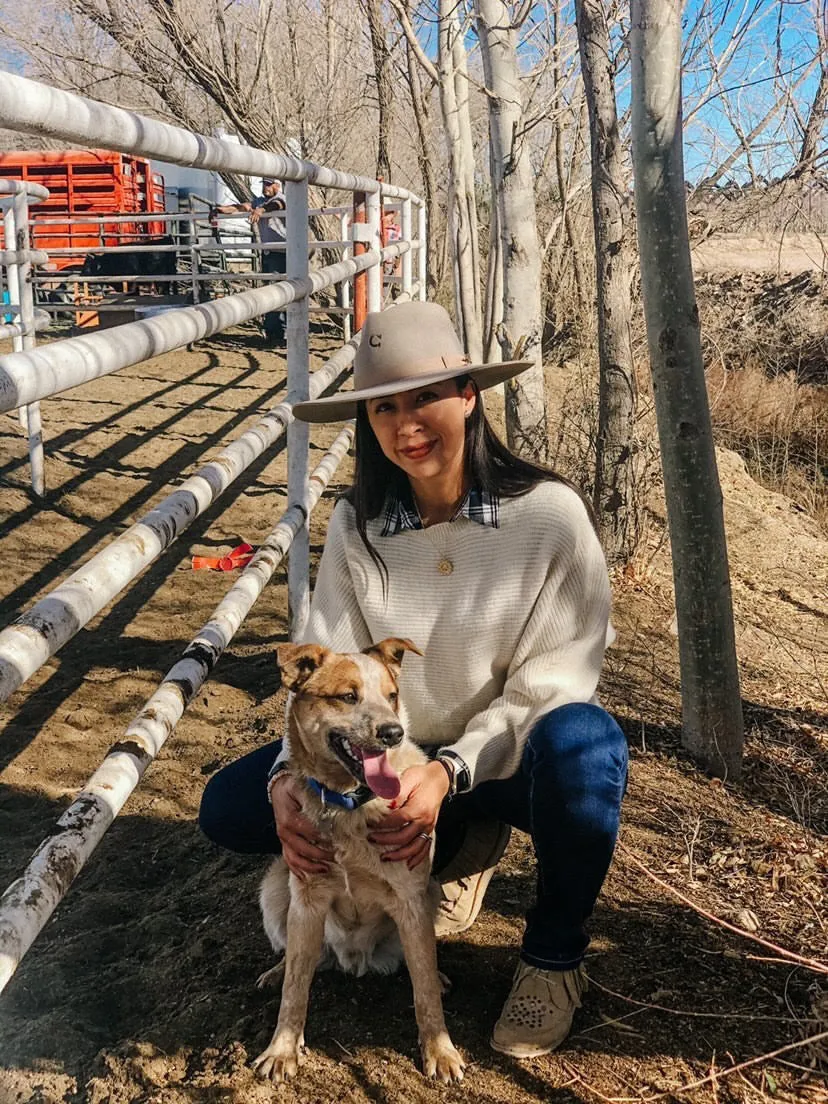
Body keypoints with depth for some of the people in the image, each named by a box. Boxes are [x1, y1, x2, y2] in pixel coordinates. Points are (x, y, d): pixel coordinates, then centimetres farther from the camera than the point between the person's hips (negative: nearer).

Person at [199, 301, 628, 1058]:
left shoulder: (547, 514, -19)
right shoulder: (357, 526, -8)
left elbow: (549, 689, -20)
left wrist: (450, 772, -35)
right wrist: (290, 779, -32)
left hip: (515, 760, -4)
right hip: (403, 755, 4)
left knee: (582, 741, -39)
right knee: (230, 806, -11)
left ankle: (554, 955, -9)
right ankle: (459, 843, 7)